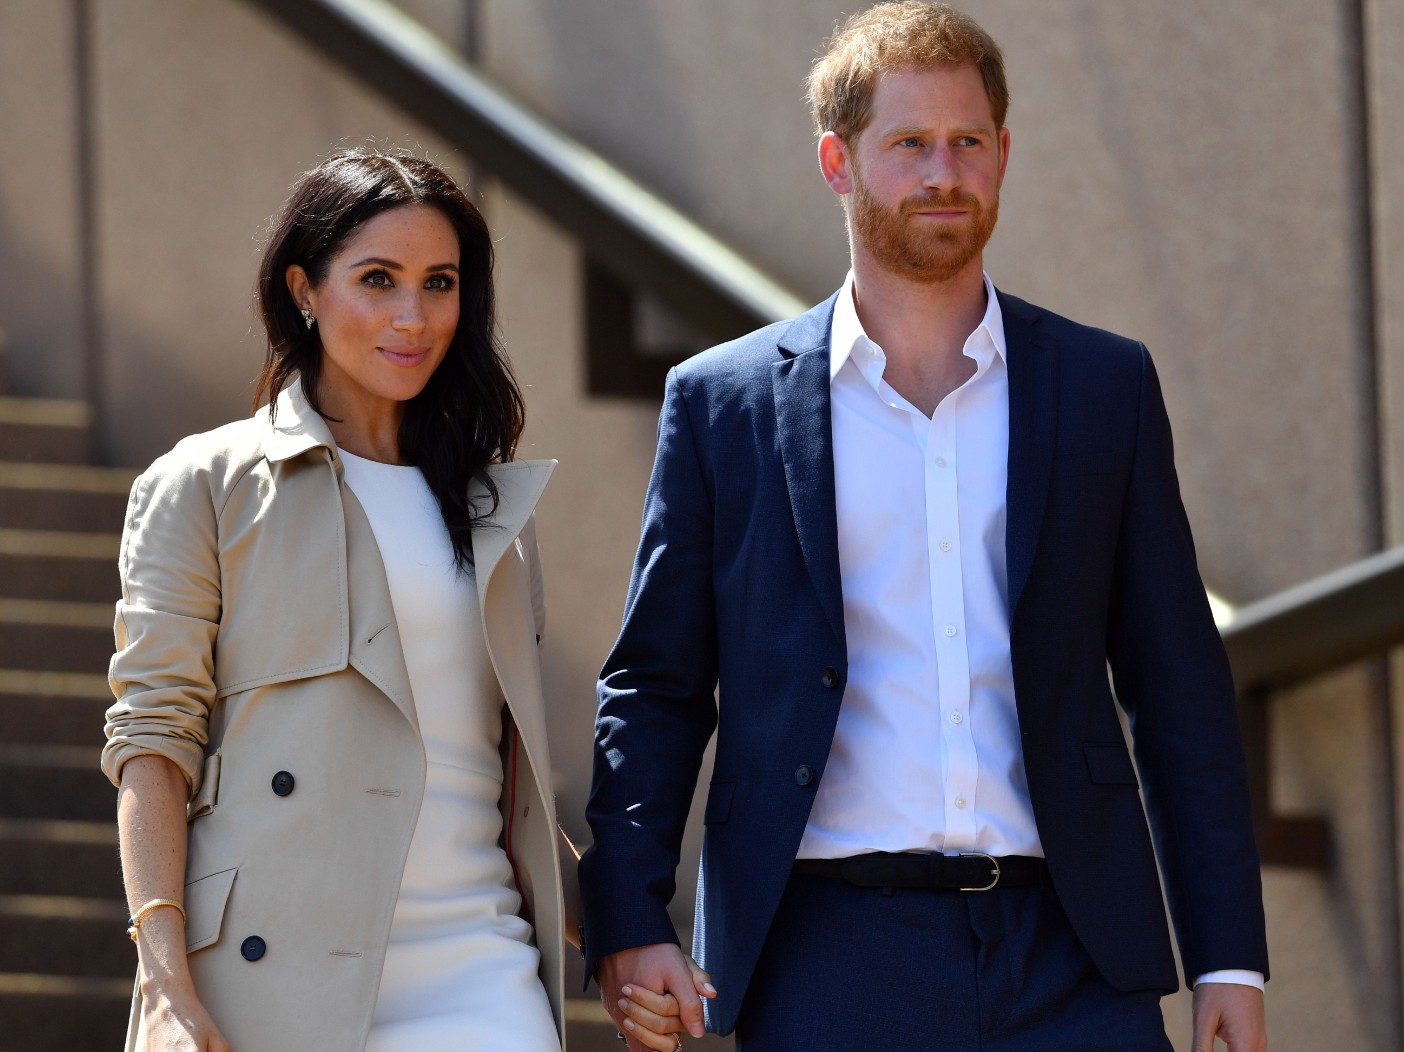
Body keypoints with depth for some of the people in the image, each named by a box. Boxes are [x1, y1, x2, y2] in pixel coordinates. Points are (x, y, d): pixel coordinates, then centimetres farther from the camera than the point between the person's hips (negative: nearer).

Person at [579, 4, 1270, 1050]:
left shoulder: (1106, 386, 11)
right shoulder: (724, 403, 8)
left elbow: (1182, 689, 11)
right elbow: (654, 687, 9)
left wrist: (1229, 959, 5)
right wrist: (629, 923, -3)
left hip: (1070, 961, 1)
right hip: (831, 958, -1)